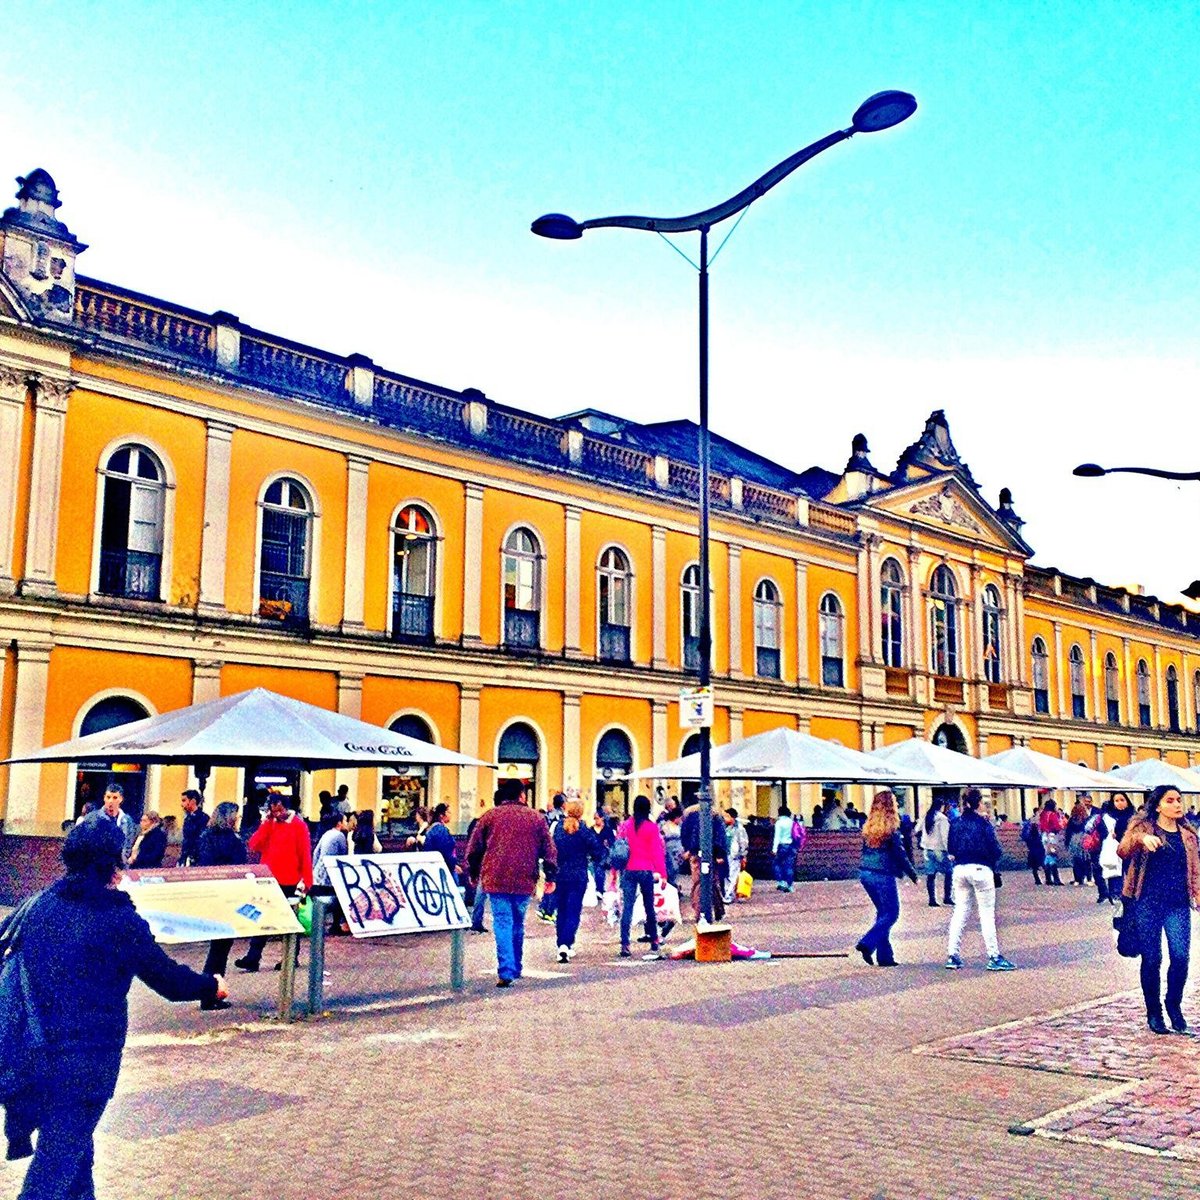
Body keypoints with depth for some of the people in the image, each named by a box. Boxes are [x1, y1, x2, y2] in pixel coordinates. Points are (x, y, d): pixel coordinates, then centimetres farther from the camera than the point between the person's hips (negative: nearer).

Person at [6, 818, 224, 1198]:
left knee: (73, 1150, 22)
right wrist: (212, 985, 11)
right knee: (60, 1157, 2)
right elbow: (170, 980, -7)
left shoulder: (39, 905, 2)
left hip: (34, 1052, 6)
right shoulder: (120, 921, -14)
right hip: (87, 1064, -6)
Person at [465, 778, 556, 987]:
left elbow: (474, 849, 7)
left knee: (502, 923, -3)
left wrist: (473, 875, 18)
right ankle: (516, 968, 24)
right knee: (518, 924, 16)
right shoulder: (536, 817, 7)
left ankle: (506, 972, -14)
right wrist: (550, 877, 12)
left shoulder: (489, 816, 5)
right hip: (524, 882, 2)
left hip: (496, 880, -1)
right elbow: (548, 850, 7)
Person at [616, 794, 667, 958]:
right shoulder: (652, 827, -5)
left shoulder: (625, 825, 1)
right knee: (649, 906, 13)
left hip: (628, 870, 1)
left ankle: (625, 944, -10)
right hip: (646, 871, -1)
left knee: (627, 908, -1)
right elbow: (657, 852, -4)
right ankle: (654, 941, 21)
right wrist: (662, 874, -1)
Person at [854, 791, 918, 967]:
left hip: (865, 873, 7)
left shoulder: (868, 826, 8)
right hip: (883, 875, -7)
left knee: (883, 912, 16)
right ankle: (867, 943, -12)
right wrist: (913, 874, -1)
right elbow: (900, 855, -10)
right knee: (891, 913, 3)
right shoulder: (891, 828, -11)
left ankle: (884, 955, 14)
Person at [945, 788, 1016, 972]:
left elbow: (951, 849, 7)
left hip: (960, 870, 5)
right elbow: (995, 849, -8)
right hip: (981, 869, -5)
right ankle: (994, 957, 3)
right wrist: (993, 861, 10)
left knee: (960, 912, 10)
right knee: (987, 914, 2)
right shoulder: (983, 823, -9)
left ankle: (952, 956, 9)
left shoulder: (956, 824, 5)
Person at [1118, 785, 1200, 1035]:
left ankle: (1174, 1005, 15)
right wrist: (1142, 839, -34)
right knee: (1151, 959, 1)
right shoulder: (1142, 827, 1)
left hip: (1178, 904, 3)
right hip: (1148, 903, -3)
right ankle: (1153, 1012, 16)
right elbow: (1123, 850, -15)